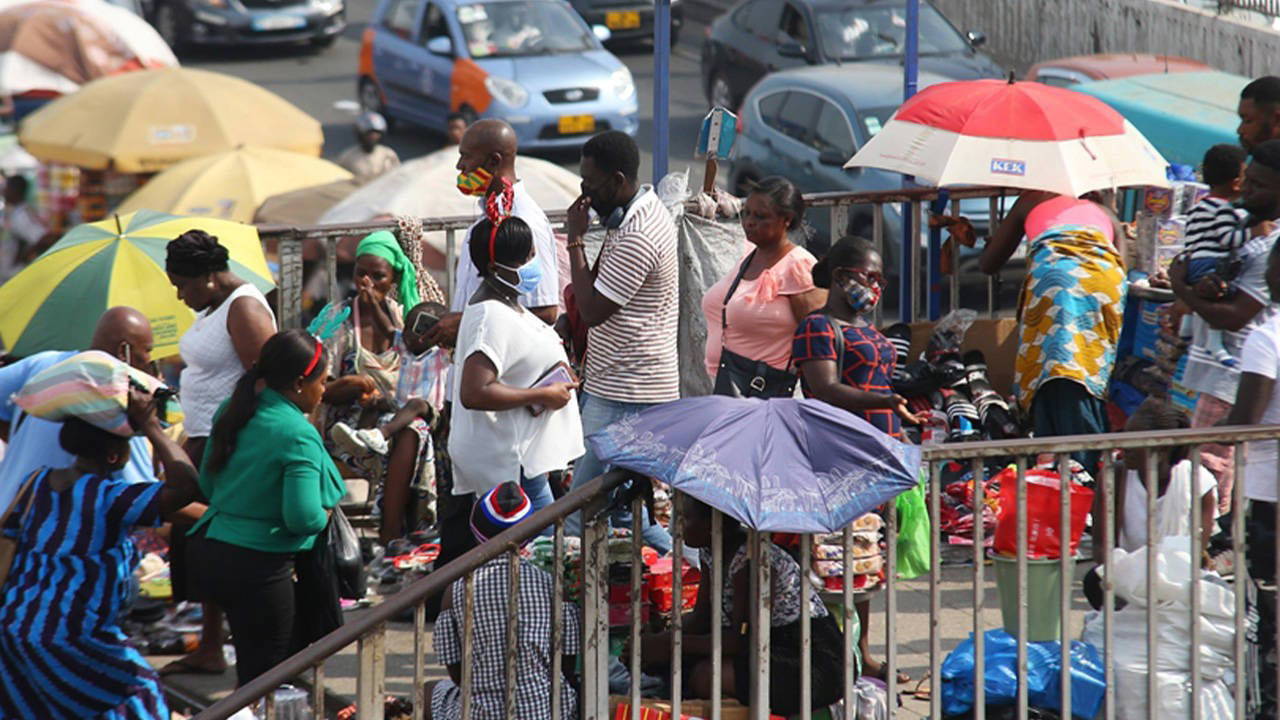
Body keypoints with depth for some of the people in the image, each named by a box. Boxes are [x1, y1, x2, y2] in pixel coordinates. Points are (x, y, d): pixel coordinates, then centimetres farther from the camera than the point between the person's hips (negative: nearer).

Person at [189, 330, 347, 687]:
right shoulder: (298, 435, -18)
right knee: (264, 675, 3)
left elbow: (207, 484, 16)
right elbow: (304, 518, -25)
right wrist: (324, 518, -3)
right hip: (257, 564, -8)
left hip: (210, 550, 8)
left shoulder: (233, 410, 6)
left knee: (251, 664, 20)